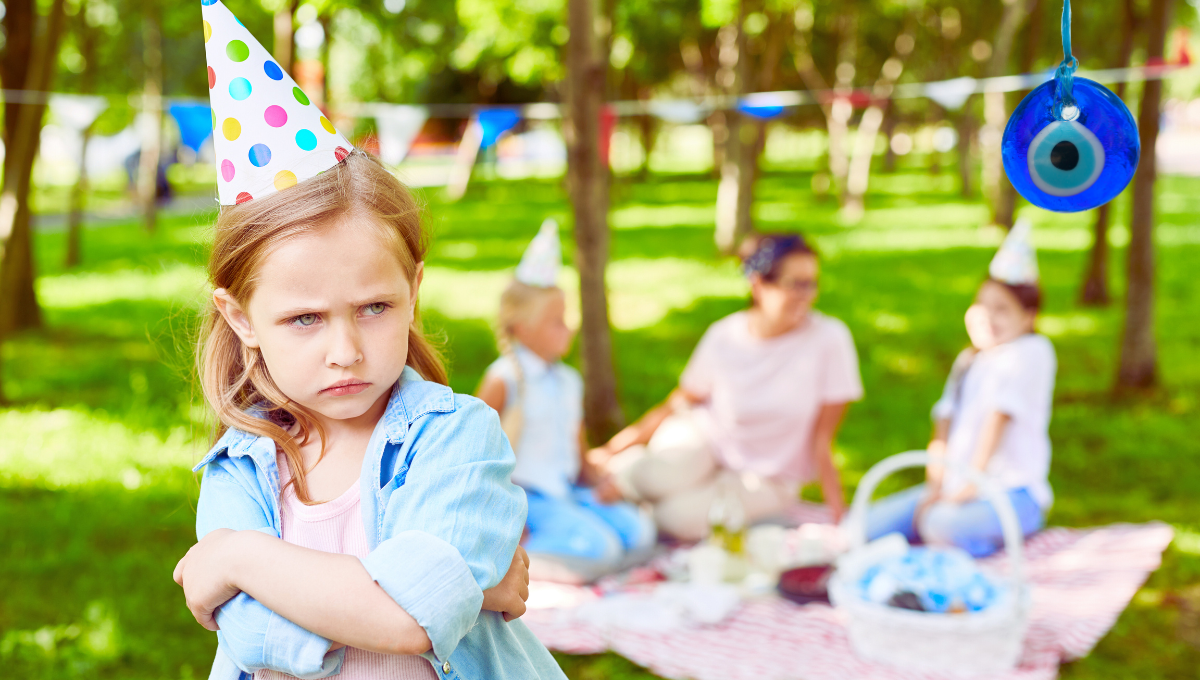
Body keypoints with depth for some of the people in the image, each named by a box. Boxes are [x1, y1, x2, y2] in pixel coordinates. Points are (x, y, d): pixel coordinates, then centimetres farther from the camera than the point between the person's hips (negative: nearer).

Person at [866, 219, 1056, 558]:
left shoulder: (1032, 351, -7)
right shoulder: (969, 360, 18)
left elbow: (999, 417, -13)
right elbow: (945, 424, 10)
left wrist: (972, 485, -17)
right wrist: (934, 487, -1)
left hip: (1013, 493, -7)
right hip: (957, 488, 7)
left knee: (940, 525, -37)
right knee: (872, 523, -9)